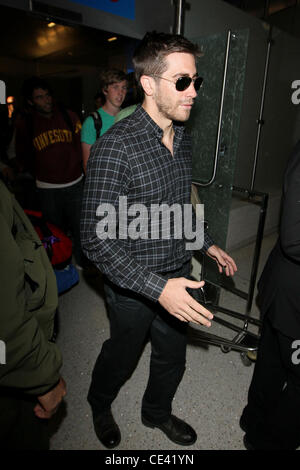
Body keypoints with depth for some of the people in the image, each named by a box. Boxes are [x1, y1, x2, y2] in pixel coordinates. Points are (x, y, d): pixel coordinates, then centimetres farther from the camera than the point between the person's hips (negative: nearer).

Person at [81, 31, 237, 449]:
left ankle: (157, 411, 57)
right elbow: (96, 238, -25)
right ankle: (99, 405, 57)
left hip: (178, 275, 7)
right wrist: (157, 288, -31)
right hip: (133, 288, -6)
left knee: (173, 356, 24)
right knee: (121, 356, 21)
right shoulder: (115, 146, -24)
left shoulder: (183, 139, 2)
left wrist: (208, 245, 11)